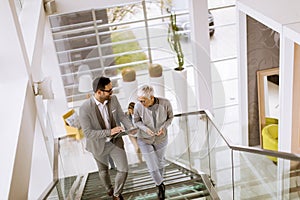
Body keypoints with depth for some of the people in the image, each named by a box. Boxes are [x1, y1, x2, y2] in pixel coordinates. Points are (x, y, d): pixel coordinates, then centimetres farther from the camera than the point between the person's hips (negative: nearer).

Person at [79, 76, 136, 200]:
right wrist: (109, 132, -36)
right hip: (99, 144, -2)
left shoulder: (113, 99, -17)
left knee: (123, 170, 1)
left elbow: (121, 116, -4)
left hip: (115, 141, 3)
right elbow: (88, 133, -28)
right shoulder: (85, 109, -29)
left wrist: (131, 127, -23)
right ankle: (109, 188, 55)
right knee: (103, 170, 22)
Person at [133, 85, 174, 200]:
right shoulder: (138, 106, -28)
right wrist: (145, 129, -26)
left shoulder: (165, 103, -28)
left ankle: (160, 180, 58)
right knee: (152, 167, 4)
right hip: (145, 140, -1)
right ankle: (160, 185, 36)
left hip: (161, 138, 1)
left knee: (160, 161, 26)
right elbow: (136, 121, -8)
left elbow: (170, 117, -8)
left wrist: (164, 127, -25)